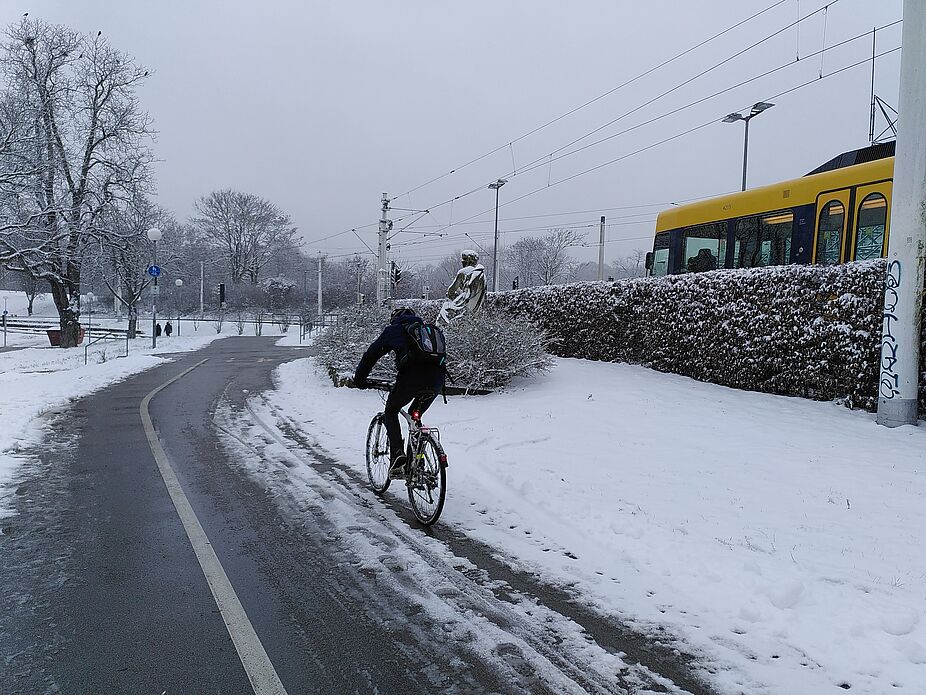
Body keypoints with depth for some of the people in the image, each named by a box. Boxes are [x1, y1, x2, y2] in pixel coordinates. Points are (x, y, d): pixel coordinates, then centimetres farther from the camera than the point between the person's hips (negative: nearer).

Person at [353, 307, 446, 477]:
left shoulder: (393, 330, 20)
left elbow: (371, 354, 20)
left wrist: (359, 378, 31)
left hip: (411, 377, -5)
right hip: (436, 380, 5)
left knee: (391, 412, 19)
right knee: (415, 417, 27)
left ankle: (398, 455, 2)